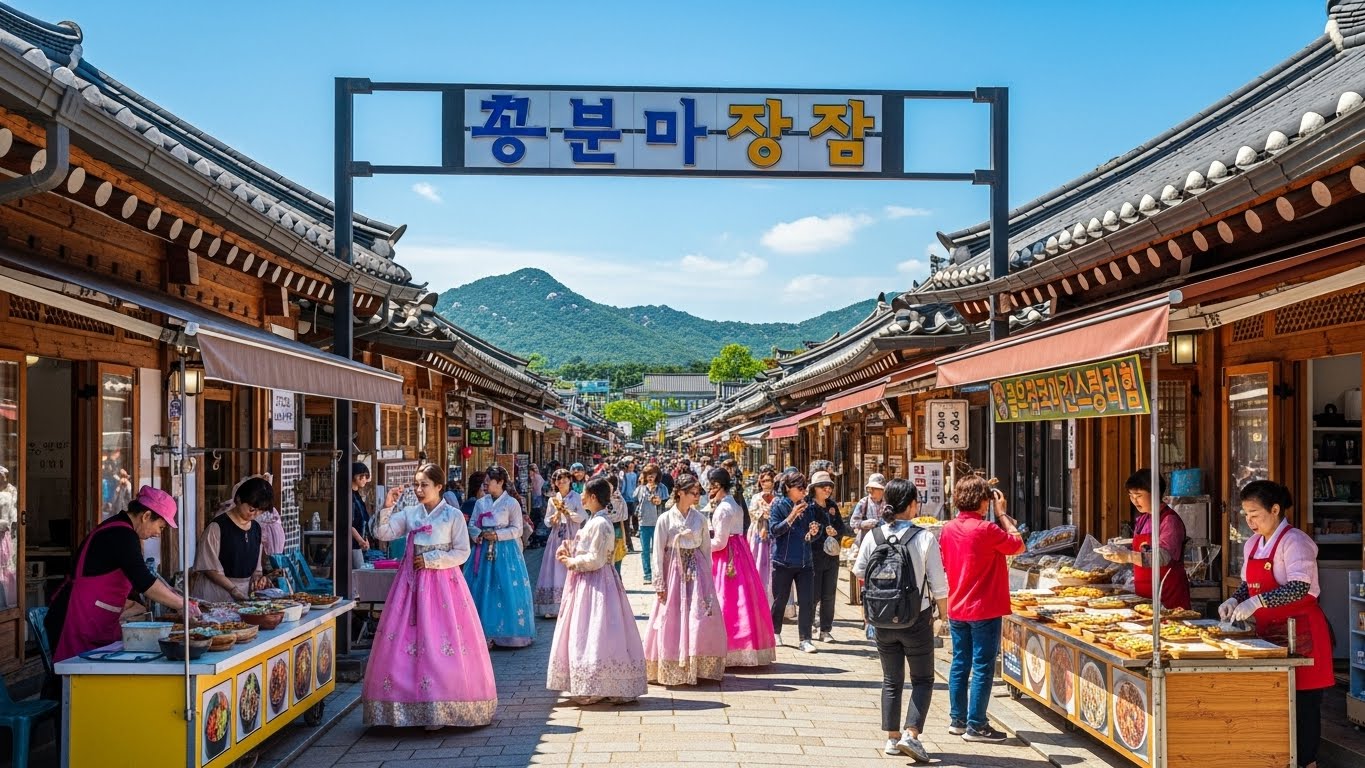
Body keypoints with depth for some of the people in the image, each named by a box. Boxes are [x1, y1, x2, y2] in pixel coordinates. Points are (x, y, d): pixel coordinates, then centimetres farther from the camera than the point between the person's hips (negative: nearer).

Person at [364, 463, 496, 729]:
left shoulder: (453, 515, -3)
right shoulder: (409, 513, 7)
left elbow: (462, 553, -6)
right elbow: (383, 534, 0)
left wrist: (430, 560, -11)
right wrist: (387, 507, -11)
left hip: (442, 581, -4)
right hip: (412, 581, 4)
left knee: (442, 642, -6)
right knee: (404, 638, 0)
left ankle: (442, 707, 1)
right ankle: (410, 703, 8)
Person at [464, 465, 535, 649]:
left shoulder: (511, 503, -2)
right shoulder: (481, 503, 11)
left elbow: (517, 530, -4)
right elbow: (472, 525, 10)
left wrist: (498, 535, -15)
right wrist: (480, 534, -10)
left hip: (505, 551, -4)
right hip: (484, 550, 4)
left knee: (505, 590, -5)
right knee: (483, 589, 2)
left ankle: (506, 632, 4)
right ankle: (485, 633, 9)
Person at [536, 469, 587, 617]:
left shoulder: (576, 498, 1)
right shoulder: (553, 499, 10)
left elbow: (581, 517, -8)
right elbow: (548, 522, 8)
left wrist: (566, 511, -12)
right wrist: (557, 513, -9)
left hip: (572, 538, -3)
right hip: (556, 538, 3)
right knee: (554, 571, -1)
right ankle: (553, 608, 1)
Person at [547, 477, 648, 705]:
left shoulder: (599, 524, -18)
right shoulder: (593, 521, 13)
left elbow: (596, 559, -21)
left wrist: (571, 563, -10)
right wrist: (570, 553, 5)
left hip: (595, 585, -10)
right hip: (587, 583, 10)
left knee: (591, 634, -5)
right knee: (585, 635, 13)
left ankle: (592, 690, 1)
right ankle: (590, 688, 18)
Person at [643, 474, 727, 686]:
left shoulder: (700, 518, 5)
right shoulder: (665, 519, -3)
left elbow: (706, 549, 9)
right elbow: (658, 553, -4)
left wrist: (707, 577, 5)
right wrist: (659, 584, -8)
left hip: (696, 571, 2)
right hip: (674, 571, -2)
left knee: (701, 620, -4)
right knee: (671, 621, 0)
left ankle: (699, 667, 6)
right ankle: (671, 671, 11)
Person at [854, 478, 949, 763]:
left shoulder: (873, 536, -7)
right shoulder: (925, 539, -15)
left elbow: (859, 571, 4)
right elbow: (939, 585, -11)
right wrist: (943, 612, 5)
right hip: (917, 620, -3)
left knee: (891, 680, 17)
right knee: (923, 680, 11)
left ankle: (892, 738, 19)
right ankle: (911, 734, -3)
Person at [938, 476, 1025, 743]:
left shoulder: (948, 529, 3)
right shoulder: (986, 530, -18)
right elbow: (1019, 545, -5)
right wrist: (1002, 514, 0)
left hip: (956, 609, 7)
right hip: (984, 610, -7)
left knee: (960, 664, 14)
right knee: (982, 668, 0)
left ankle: (957, 720, 21)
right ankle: (975, 726, 4)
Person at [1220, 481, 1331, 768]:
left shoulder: (1294, 541, -14)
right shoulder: (1252, 544, 11)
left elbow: (1300, 588, -26)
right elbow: (1248, 583, 20)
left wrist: (1256, 602, -32)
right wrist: (1235, 600, 0)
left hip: (1299, 632, -7)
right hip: (1268, 631, 7)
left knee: (1302, 702, -1)